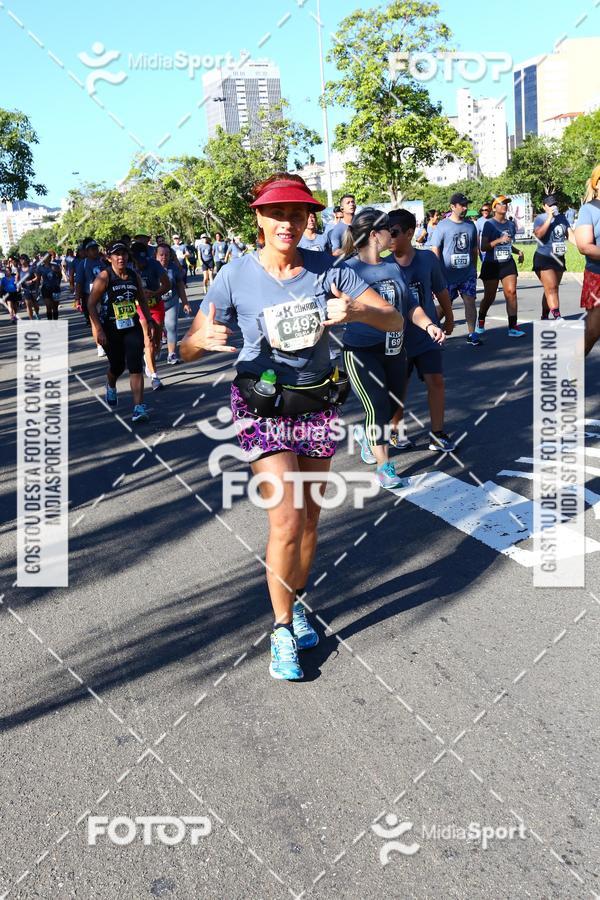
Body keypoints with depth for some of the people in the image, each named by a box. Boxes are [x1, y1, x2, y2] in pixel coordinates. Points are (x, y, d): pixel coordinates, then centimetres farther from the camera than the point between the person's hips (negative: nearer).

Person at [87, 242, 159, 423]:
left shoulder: (134, 276, 3)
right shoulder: (104, 277, -11)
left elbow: (142, 300, 17)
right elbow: (91, 304, -13)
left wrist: (150, 321, 13)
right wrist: (98, 330, -19)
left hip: (133, 326, 3)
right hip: (111, 329, -3)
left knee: (136, 367, -10)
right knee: (117, 366, 12)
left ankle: (139, 407, -12)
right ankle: (111, 386, 48)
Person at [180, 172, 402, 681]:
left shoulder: (328, 270, -7)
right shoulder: (236, 277, -10)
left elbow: (394, 321, -9)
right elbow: (187, 350, -7)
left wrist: (355, 311, -31)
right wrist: (203, 339, -31)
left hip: (317, 405, 3)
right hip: (263, 406, -2)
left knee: (310, 518, 12)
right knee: (287, 520, -12)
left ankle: (296, 603, 37)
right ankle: (283, 631, 7)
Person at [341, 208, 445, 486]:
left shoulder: (393, 266, 6)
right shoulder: (349, 269, -13)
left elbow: (410, 305, 9)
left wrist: (428, 325, -5)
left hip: (395, 350, 7)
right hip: (362, 353, -6)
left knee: (394, 410, 13)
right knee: (379, 408, -9)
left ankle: (366, 433, 45)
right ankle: (383, 466, 10)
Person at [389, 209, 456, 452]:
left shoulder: (428, 258, -8)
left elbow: (441, 291, 7)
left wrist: (449, 319, 18)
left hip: (427, 336, 1)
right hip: (397, 339, 0)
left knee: (436, 381, -2)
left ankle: (437, 433, 10)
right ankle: (399, 430, 29)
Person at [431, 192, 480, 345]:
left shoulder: (470, 226, 9)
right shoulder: (442, 226, -5)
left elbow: (474, 250, 18)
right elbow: (435, 250, -8)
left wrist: (474, 268, 16)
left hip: (468, 274, 4)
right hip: (448, 275, -4)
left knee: (470, 302, -1)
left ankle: (471, 334, 7)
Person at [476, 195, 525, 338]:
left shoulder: (511, 225, 9)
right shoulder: (489, 224, -8)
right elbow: (483, 247, -14)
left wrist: (518, 252, 5)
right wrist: (499, 240, -25)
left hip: (508, 263, 4)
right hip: (491, 265, -4)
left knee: (511, 293, -9)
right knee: (489, 297, 4)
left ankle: (512, 327, -7)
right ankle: (480, 322, 30)